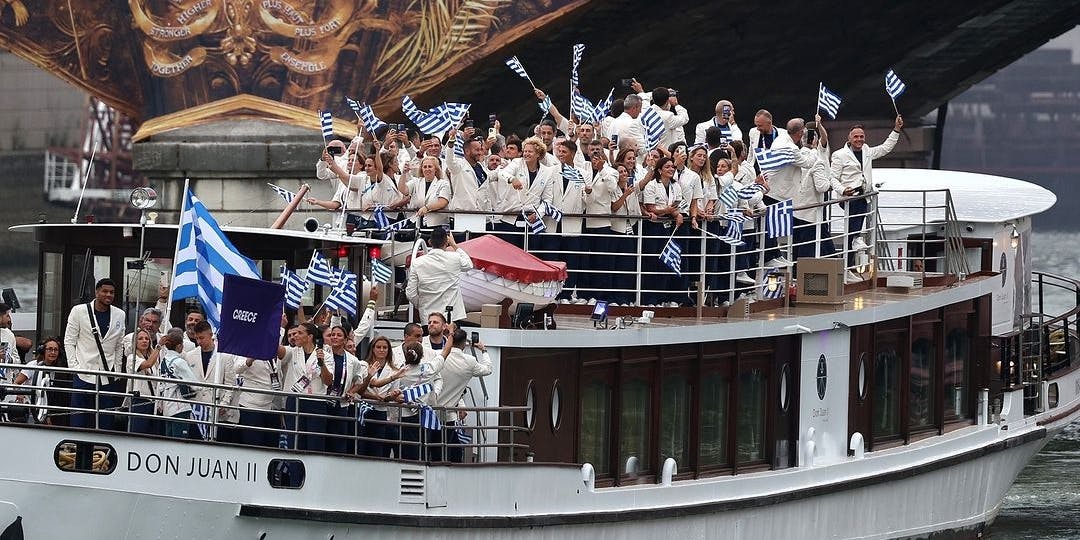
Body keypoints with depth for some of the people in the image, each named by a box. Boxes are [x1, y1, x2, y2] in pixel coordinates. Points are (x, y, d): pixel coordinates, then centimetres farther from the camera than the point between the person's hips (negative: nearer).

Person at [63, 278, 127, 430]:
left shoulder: (119, 315, 8)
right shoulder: (79, 311, 1)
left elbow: (120, 346, 14)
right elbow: (69, 341, 4)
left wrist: (117, 370, 7)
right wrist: (74, 366, -5)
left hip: (108, 378, 2)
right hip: (83, 375, -2)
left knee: (106, 423, 1)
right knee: (79, 421, -3)